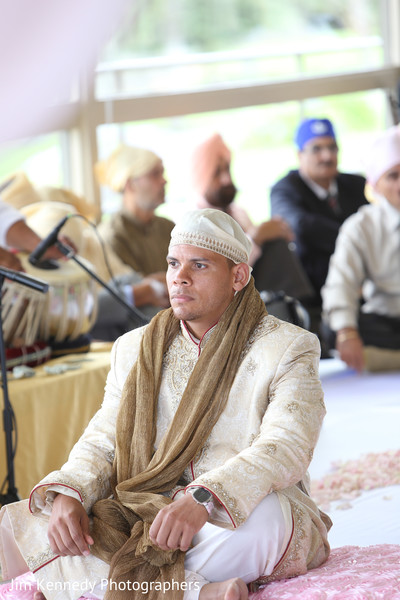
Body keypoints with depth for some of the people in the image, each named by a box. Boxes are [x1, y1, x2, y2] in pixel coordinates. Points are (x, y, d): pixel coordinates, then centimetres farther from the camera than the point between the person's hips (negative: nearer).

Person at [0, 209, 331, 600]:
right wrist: (68, 495, -15)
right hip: (145, 519, 4)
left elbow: (285, 449, -16)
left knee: (263, 517, -40)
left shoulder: (288, 348, 0)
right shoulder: (134, 349, 16)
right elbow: (101, 444, 10)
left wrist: (202, 499, -34)